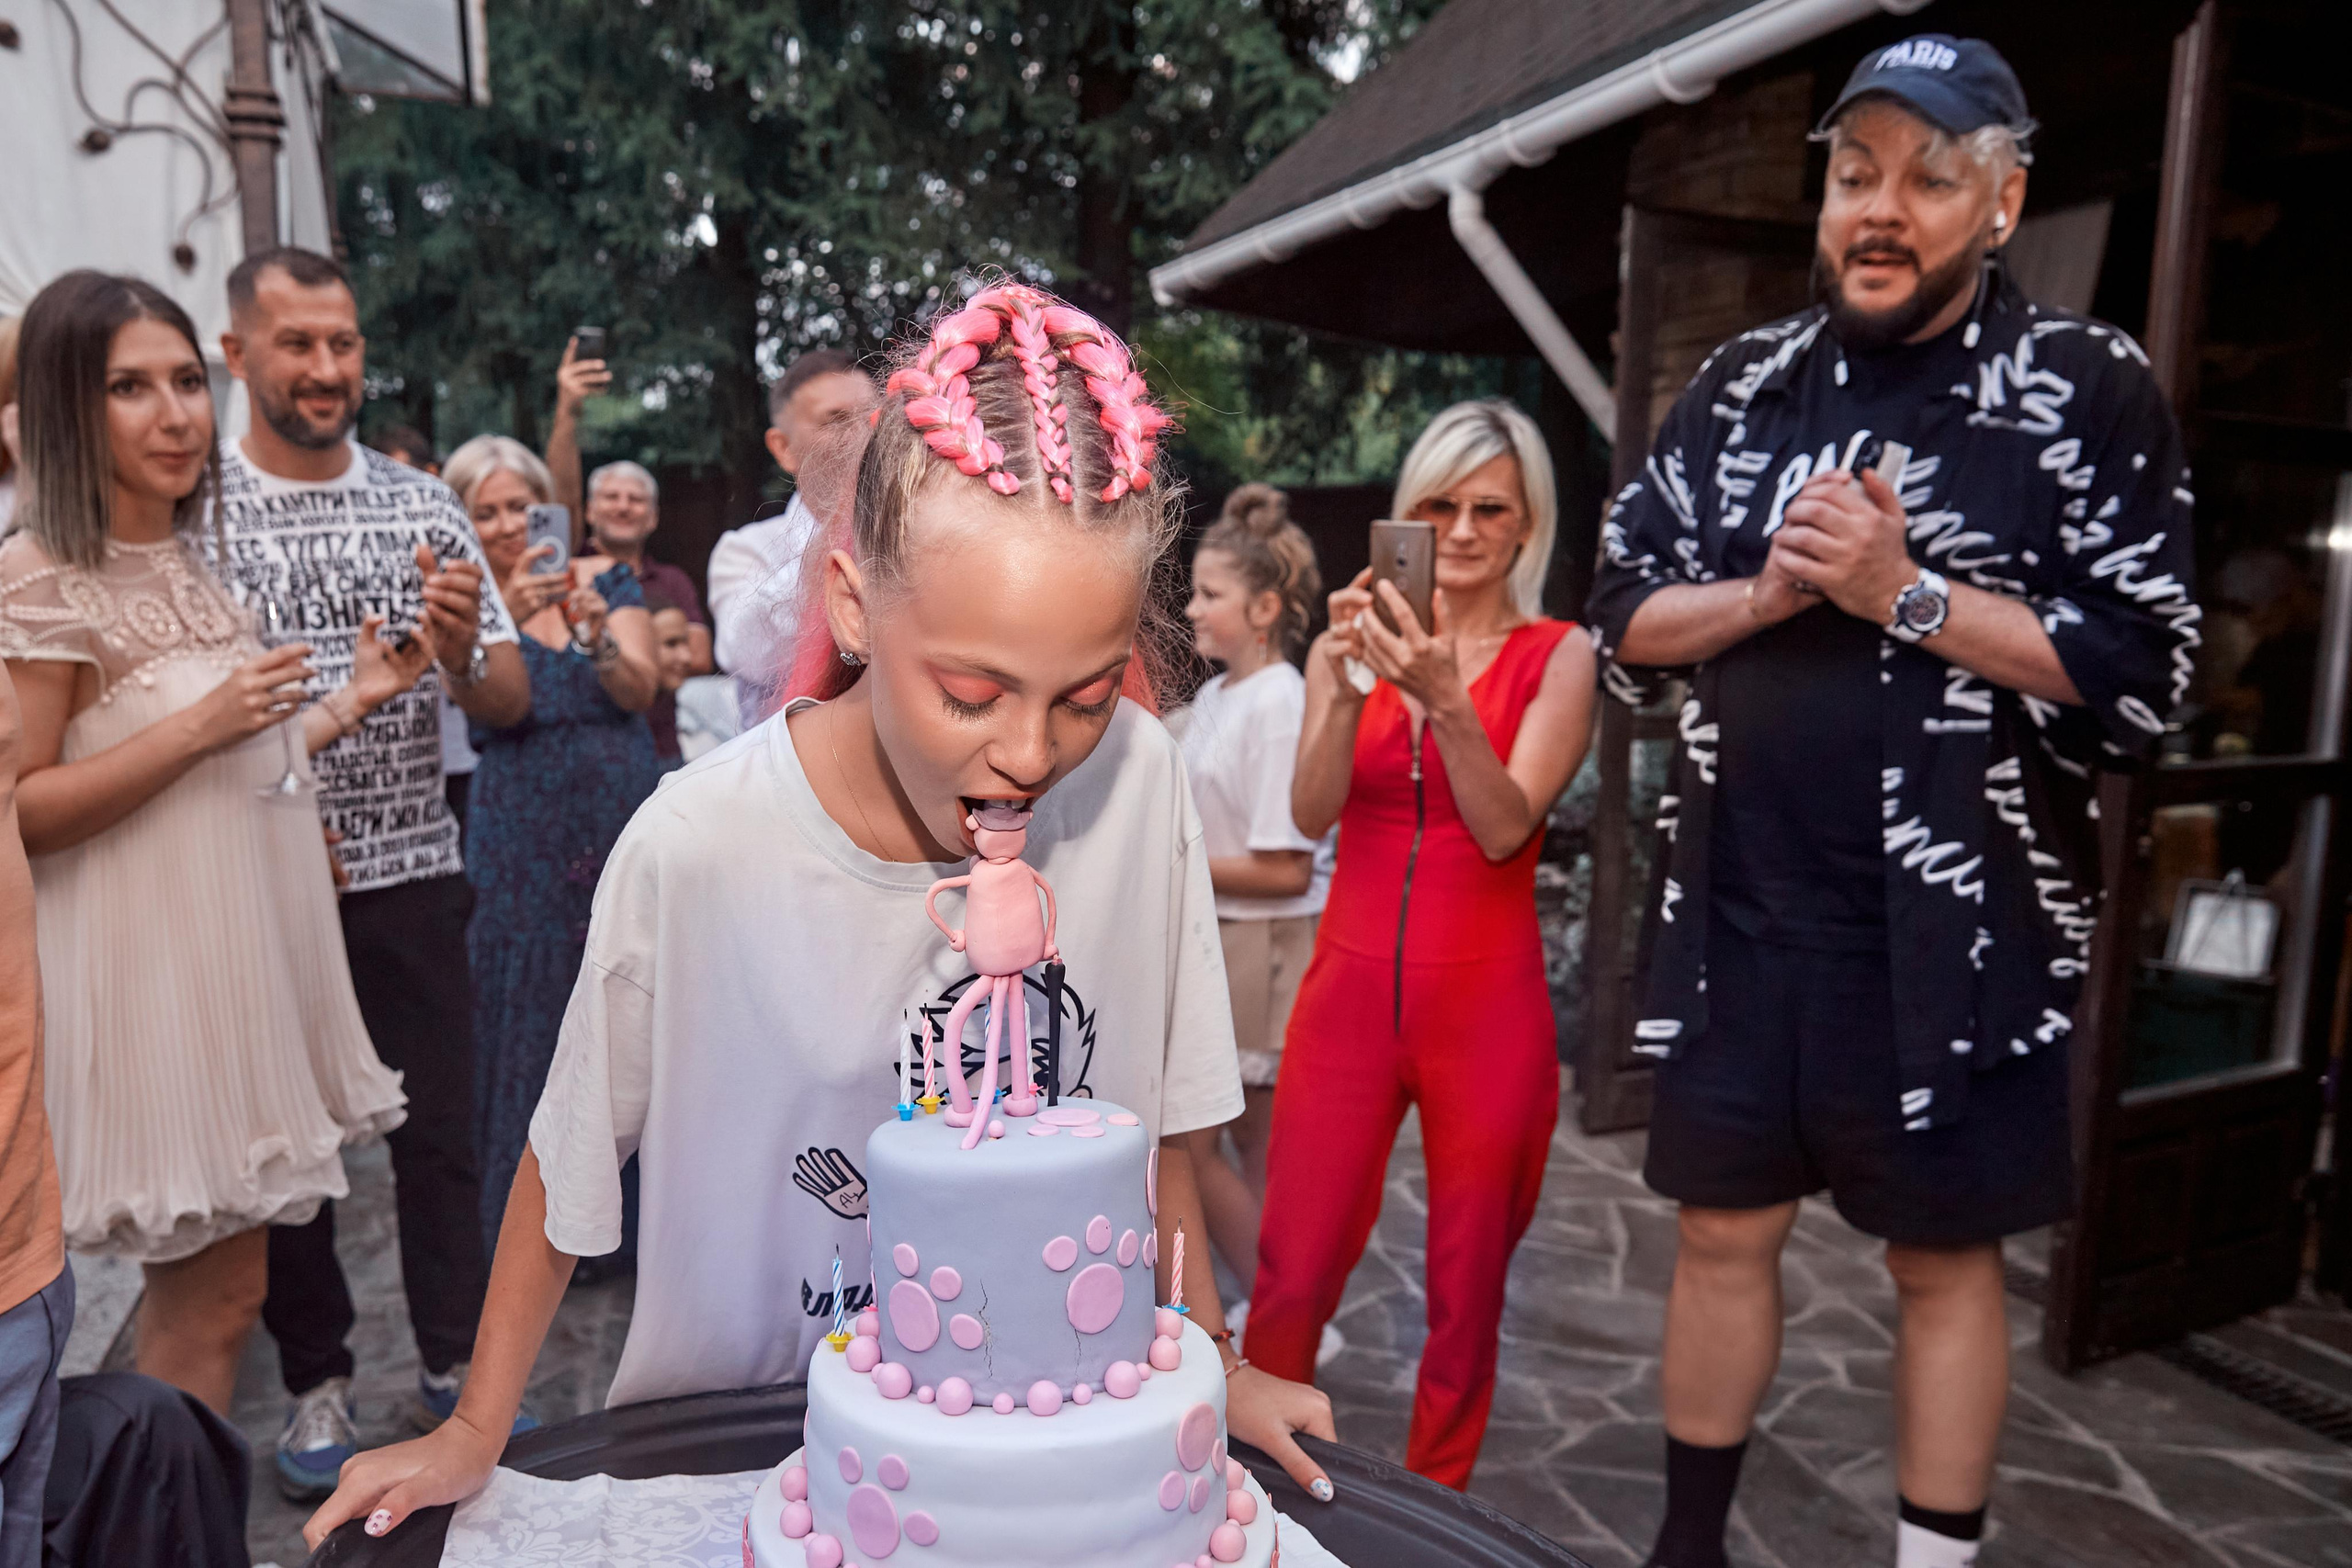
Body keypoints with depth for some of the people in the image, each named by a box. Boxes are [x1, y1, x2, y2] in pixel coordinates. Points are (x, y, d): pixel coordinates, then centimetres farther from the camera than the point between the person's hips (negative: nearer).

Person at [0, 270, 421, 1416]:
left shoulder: (190, 563, 12)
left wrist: (353, 702, 7)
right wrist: (203, 724, -21)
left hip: (248, 948, 8)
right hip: (161, 967, -8)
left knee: (202, 1277, 16)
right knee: (214, 1293, -1)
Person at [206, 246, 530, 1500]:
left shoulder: (425, 507, 4)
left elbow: (510, 702, 4)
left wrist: (460, 650, -16)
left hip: (409, 878, 2)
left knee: (440, 1131, 9)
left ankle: (455, 1362, 26)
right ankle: (316, 1380, 29)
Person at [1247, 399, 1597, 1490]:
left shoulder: (1557, 656, 0)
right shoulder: (1349, 644, 6)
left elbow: (1505, 827, -11)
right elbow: (1311, 812, -6)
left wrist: (1446, 696, -25)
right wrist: (1349, 686, -21)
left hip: (1487, 1009, -1)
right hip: (1348, 992, 1)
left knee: (1465, 1298, 10)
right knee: (1289, 1282, 1)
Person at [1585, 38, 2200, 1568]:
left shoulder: (2089, 389, -4)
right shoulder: (1747, 382, 8)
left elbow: (2141, 673, -11)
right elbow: (1626, 613, 7)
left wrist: (1903, 594, -17)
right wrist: (1769, 593, -10)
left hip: (1955, 923, -3)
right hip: (1737, 901, 4)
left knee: (1944, 1257, 11)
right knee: (1726, 1228, 14)